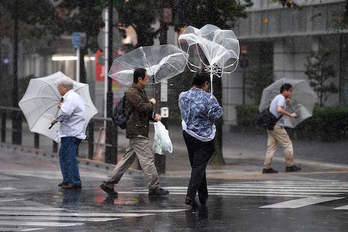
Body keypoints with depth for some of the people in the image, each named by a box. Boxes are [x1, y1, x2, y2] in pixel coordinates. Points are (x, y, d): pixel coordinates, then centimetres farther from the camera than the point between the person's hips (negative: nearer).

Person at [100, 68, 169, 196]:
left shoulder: (142, 92, 19)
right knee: (148, 159, -7)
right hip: (137, 132, -10)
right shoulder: (132, 93, -12)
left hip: (140, 131, 10)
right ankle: (154, 187, -2)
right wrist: (152, 103, -4)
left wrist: (154, 116, 2)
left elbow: (146, 112, 23)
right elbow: (143, 108, -24)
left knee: (127, 159, 11)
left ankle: (109, 184, 12)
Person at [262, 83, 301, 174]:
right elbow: (279, 110, -28)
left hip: (270, 126, 10)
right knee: (288, 144, -2)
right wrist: (290, 115, -23)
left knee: (271, 146, 6)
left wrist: (287, 104, 13)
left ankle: (267, 167, 1)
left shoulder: (277, 98, 22)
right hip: (277, 125, -10)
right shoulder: (281, 98, -10)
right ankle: (290, 165, 2)